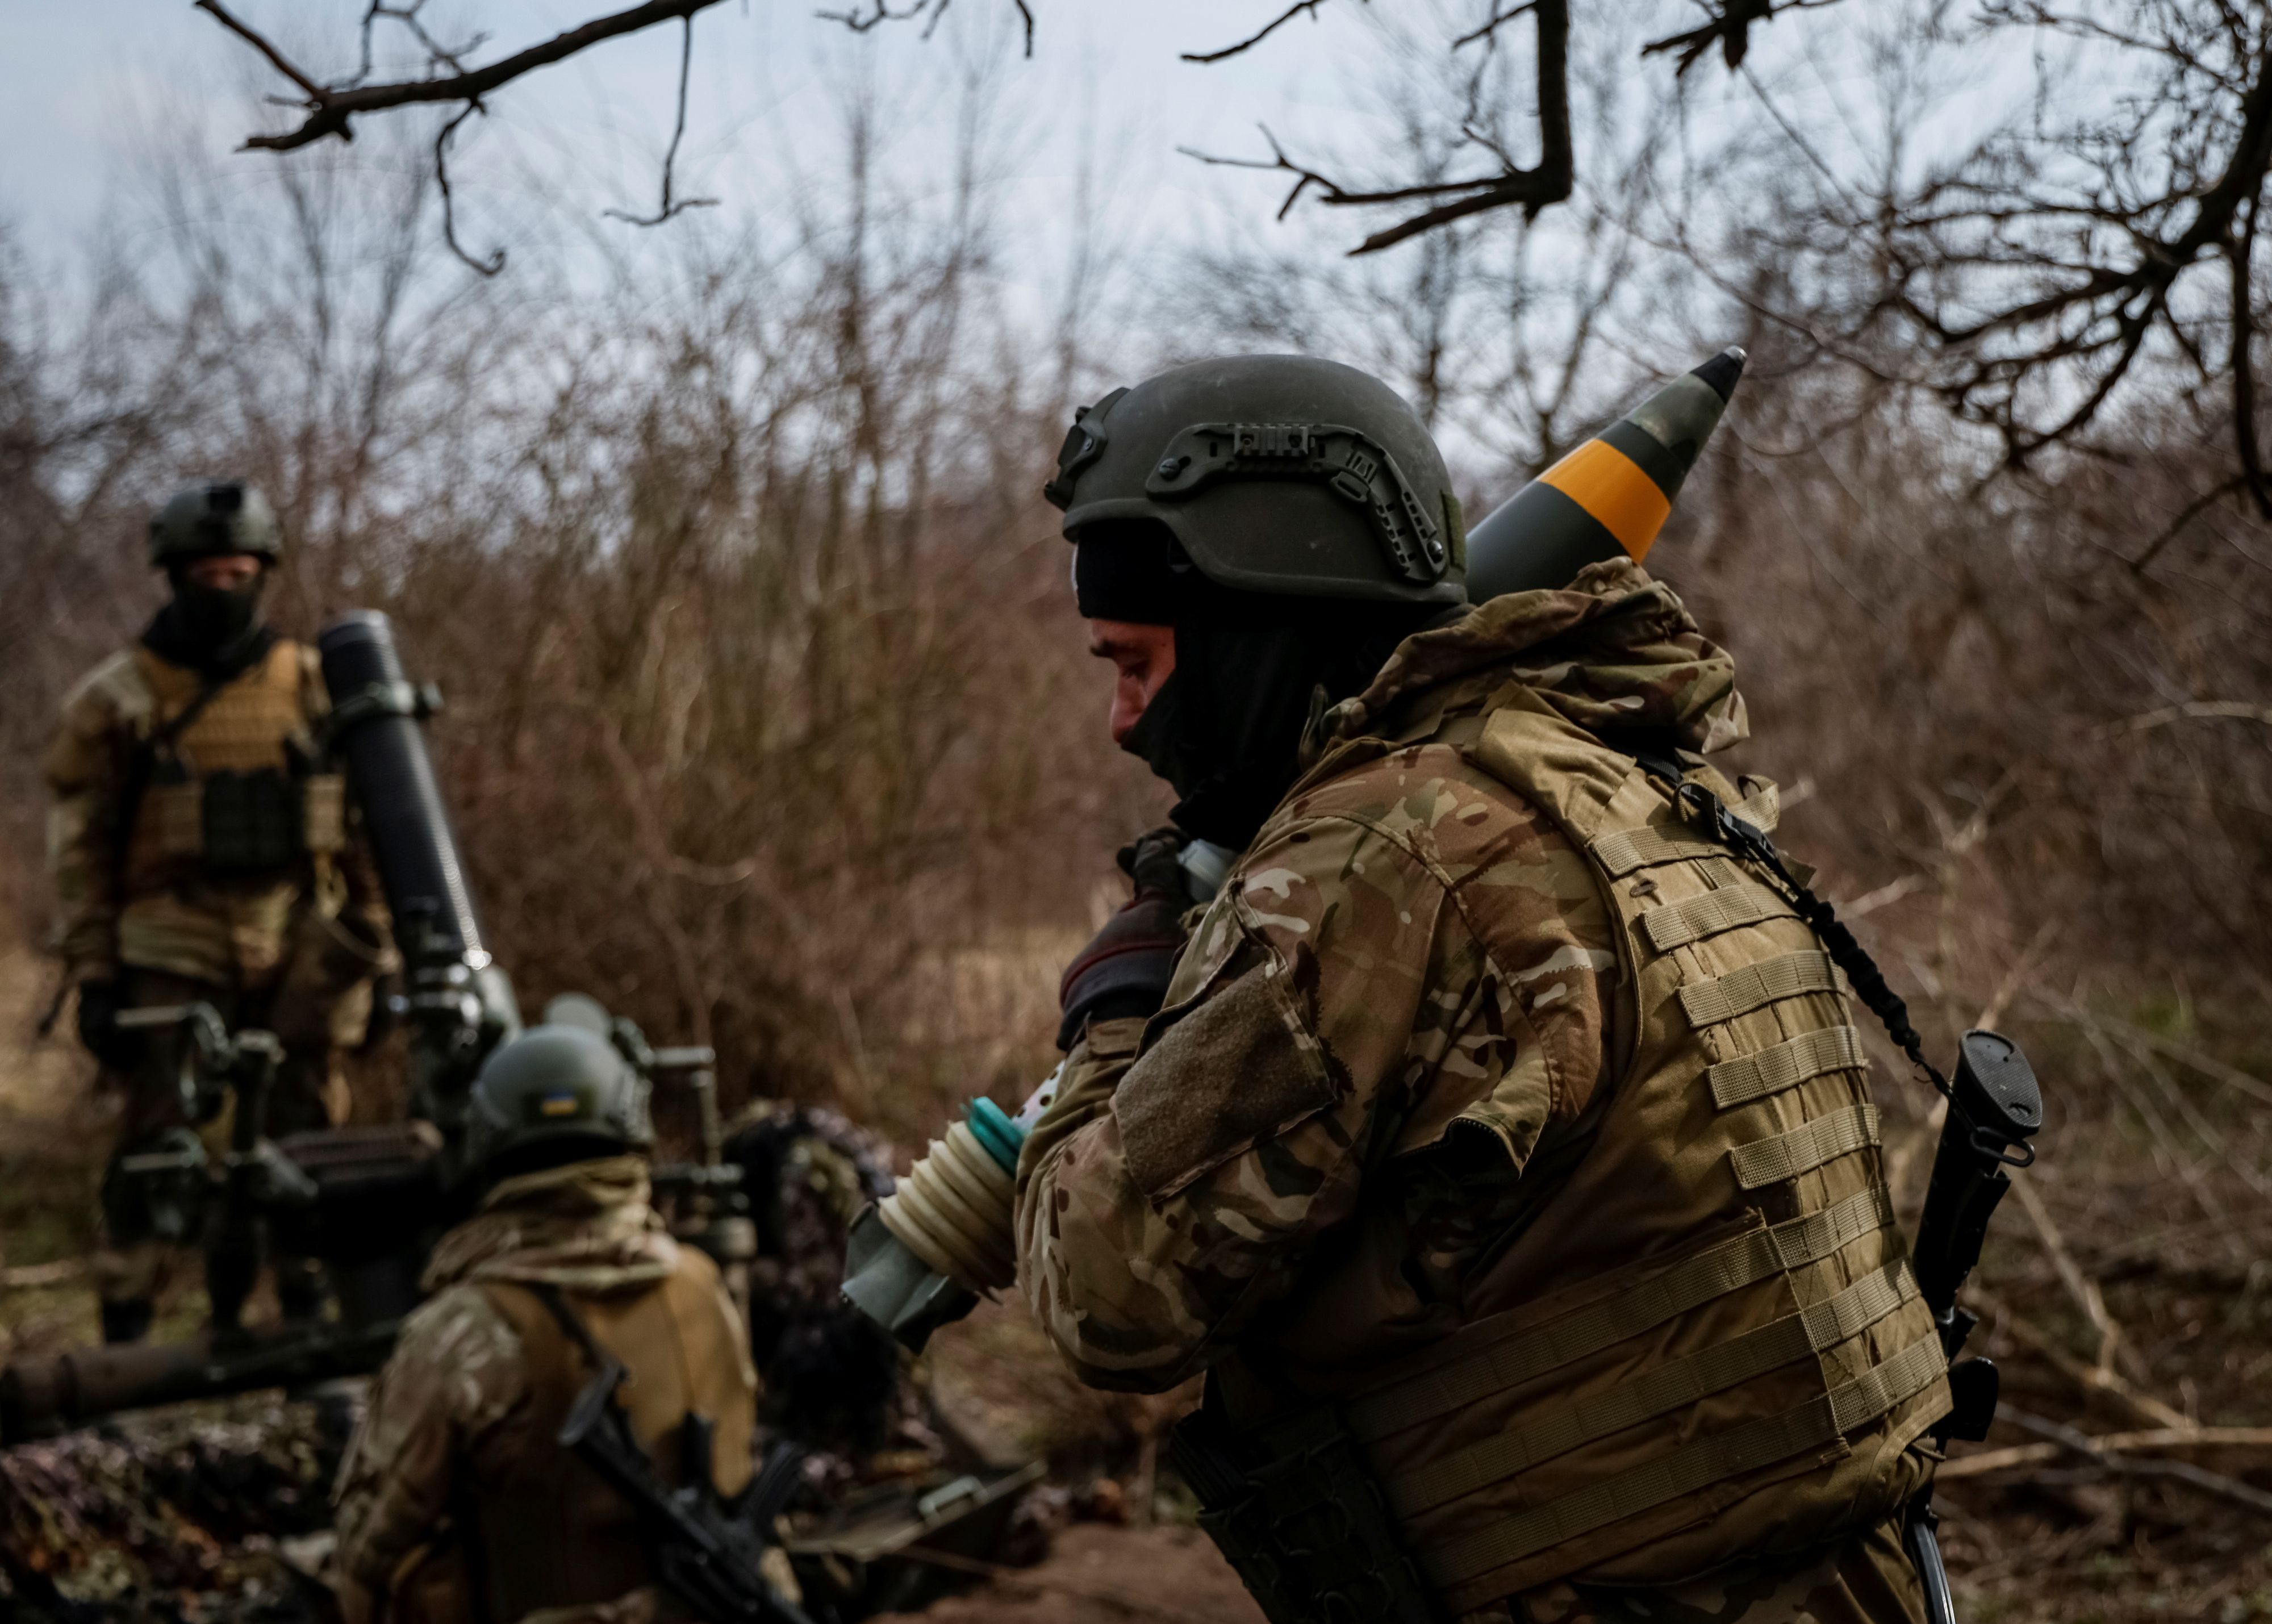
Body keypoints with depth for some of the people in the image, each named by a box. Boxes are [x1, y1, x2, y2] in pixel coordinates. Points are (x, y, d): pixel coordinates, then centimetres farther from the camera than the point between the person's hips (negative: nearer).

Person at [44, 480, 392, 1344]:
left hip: (297, 950, 2)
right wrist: (92, 977, -2)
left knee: (308, 1137, 4)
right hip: (172, 954, -2)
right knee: (157, 1143, -6)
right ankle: (124, 1332, 2)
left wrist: (376, 949, 8)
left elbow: (368, 824, 12)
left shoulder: (312, 685, 7)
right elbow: (78, 849, 3)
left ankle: (309, 1320, 15)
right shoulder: (116, 699, 3)